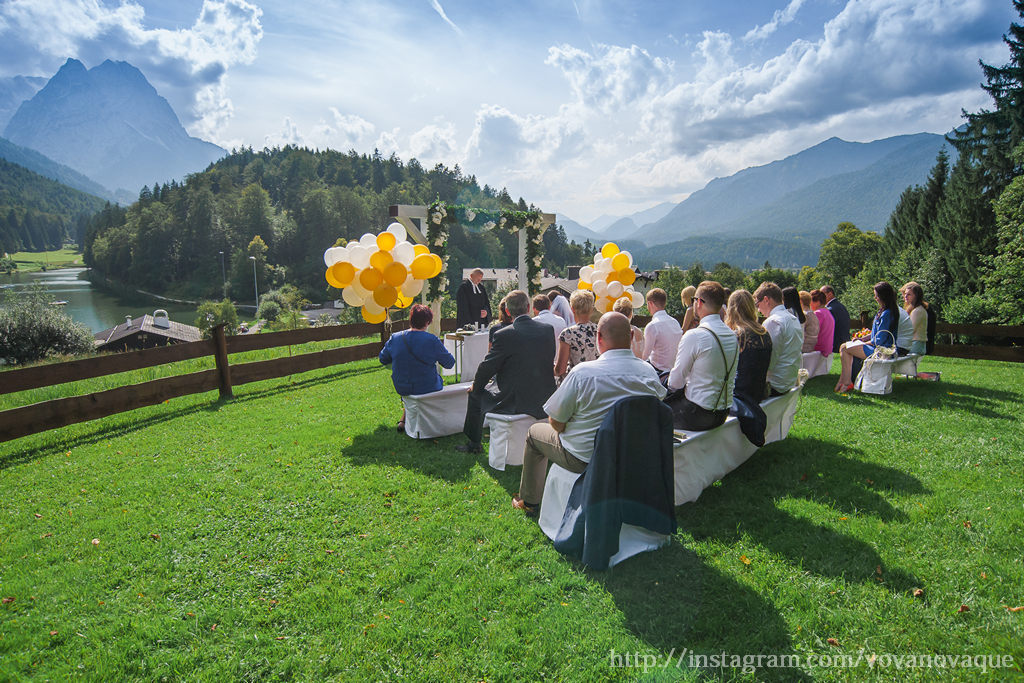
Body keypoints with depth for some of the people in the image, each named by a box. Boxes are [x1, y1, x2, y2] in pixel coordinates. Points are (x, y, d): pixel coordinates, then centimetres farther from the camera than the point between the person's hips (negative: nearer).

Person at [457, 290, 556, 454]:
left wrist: (476, 386, 13)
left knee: (475, 394, 19)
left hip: (513, 404, -6)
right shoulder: (548, 330, -1)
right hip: (544, 401, 6)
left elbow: (487, 367, -8)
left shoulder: (504, 335, -17)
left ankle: (474, 444, 30)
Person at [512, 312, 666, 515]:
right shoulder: (650, 372, -10)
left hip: (583, 459, -5)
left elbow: (556, 423, -16)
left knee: (535, 431, 23)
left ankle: (528, 501, 36)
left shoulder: (582, 372, -25)